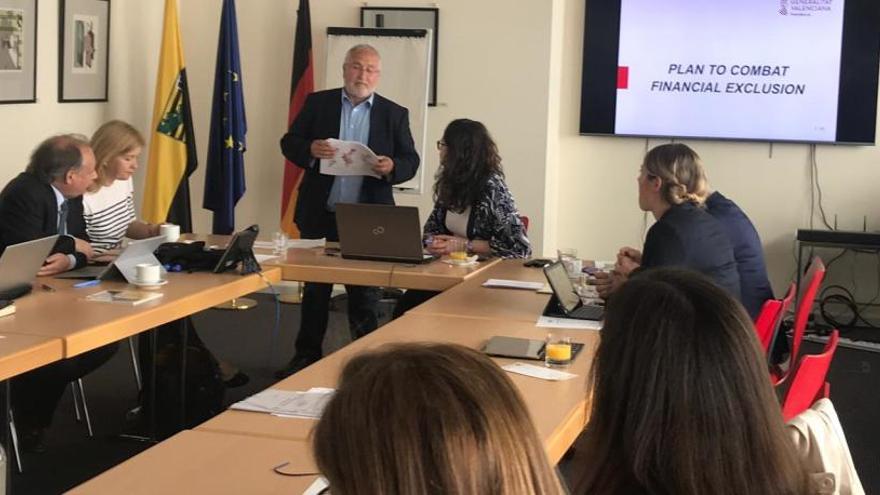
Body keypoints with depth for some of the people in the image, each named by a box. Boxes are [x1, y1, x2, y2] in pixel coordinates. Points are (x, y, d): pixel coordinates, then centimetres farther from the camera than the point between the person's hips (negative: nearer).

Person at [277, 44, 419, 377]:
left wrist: (392, 167, -21)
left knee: (365, 293, 5)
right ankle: (306, 356, 21)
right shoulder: (317, 103, 5)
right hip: (320, 216, 1)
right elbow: (289, 143, 4)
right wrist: (310, 149, -18)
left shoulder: (394, 114, 4)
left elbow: (411, 161, 2)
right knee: (314, 290, 11)